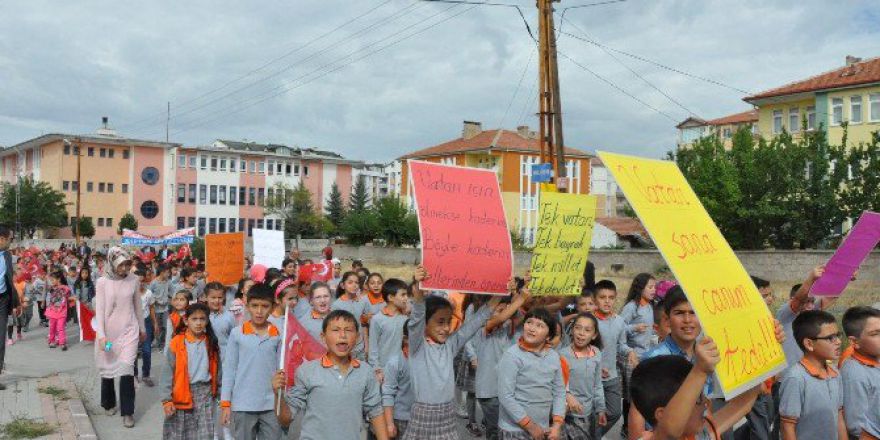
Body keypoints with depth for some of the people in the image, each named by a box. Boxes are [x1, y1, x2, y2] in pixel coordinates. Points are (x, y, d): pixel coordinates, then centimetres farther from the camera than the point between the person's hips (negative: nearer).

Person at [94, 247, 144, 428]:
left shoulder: (133, 279, -3)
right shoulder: (102, 282, -9)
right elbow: (99, 310, -10)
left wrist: (142, 327, 16)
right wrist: (101, 335, -17)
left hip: (129, 330, 0)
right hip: (108, 331, 0)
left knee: (126, 369, -7)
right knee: (107, 368, 14)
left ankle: (127, 411, 3)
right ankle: (109, 403, 37)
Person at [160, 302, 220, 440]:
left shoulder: (211, 343, 2)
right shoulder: (176, 343, -8)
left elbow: (216, 370, 10)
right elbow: (168, 373, -6)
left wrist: (219, 392, 13)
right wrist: (167, 399, -9)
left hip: (205, 394, 2)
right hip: (182, 395, -2)